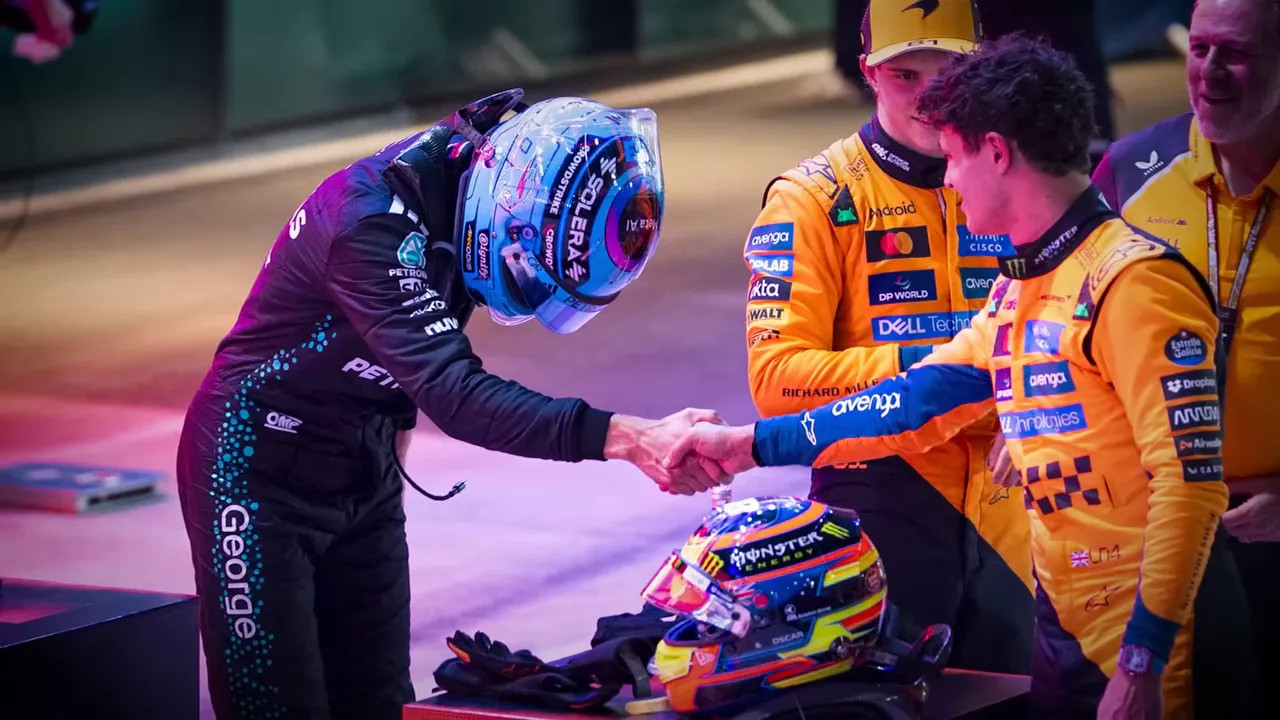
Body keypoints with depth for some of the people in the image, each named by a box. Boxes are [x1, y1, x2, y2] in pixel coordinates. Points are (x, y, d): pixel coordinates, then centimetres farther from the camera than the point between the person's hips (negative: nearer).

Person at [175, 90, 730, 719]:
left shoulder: (470, 178, -6)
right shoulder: (373, 218, -31)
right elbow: (452, 392, -41)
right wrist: (623, 438, -49)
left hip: (365, 473, 8)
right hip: (263, 472, -7)